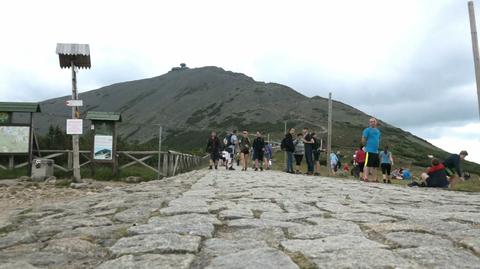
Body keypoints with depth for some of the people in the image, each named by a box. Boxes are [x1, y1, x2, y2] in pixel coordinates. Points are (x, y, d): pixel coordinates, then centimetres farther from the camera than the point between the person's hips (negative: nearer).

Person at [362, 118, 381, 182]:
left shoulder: (378, 131, 19)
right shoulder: (367, 130, -4)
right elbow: (363, 140, -10)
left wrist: (376, 147, 16)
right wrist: (367, 146, -4)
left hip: (376, 151, 8)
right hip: (369, 151, -8)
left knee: (375, 166, 9)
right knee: (367, 165, -10)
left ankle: (374, 179, 15)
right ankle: (365, 178, -9)